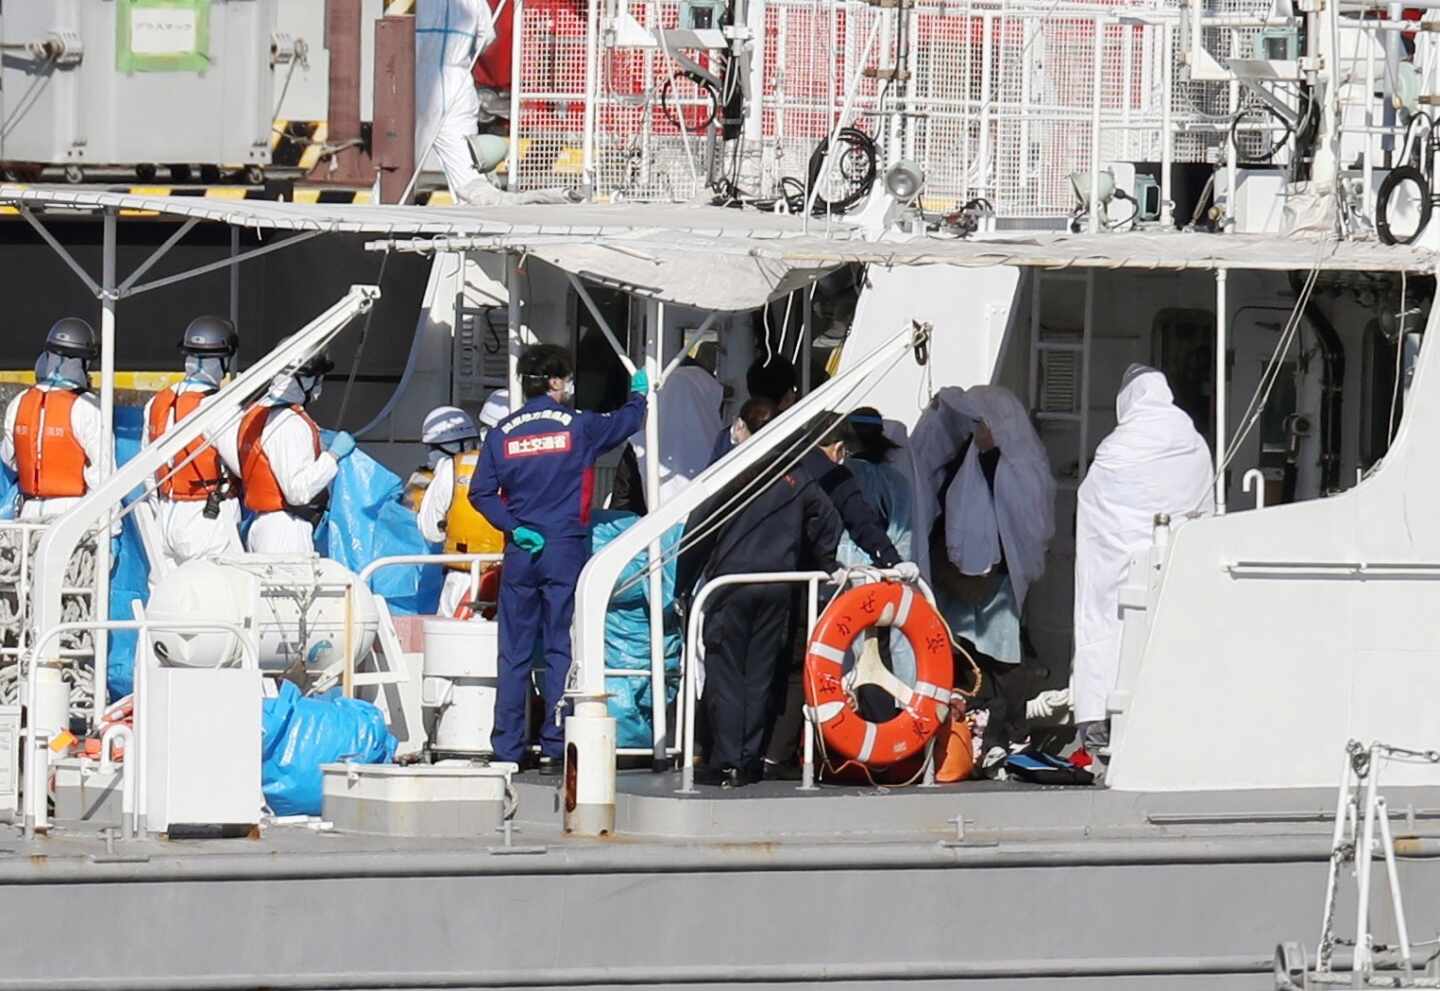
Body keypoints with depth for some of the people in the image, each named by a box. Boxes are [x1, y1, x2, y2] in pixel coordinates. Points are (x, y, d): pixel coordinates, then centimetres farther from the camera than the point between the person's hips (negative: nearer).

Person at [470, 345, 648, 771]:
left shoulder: (502, 433, 2)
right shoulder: (577, 427, -5)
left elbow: (481, 492, -2)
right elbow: (625, 423, 12)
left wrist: (515, 528, -2)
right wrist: (639, 394, 31)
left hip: (520, 553, 3)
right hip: (565, 551, -3)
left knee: (513, 654, 6)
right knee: (561, 651, 1)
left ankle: (506, 748, 6)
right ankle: (555, 747, -3)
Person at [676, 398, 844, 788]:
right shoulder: (795, 477, 6)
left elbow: (698, 530, -6)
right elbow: (827, 518, 9)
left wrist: (683, 585, 2)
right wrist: (825, 566, 23)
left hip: (731, 582, -4)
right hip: (778, 588, 4)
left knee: (725, 673, 0)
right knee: (761, 675, 10)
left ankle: (726, 763, -4)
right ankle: (751, 761, 10)